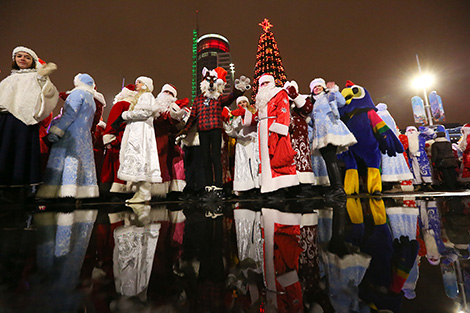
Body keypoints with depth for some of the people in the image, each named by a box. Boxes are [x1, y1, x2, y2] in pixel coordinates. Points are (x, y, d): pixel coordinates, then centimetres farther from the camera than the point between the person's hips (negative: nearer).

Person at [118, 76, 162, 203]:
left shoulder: (147, 95, 1)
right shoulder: (139, 97, 30)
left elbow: (145, 112, -14)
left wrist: (127, 115, -6)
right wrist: (127, 115, 12)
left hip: (142, 132, -9)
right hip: (135, 132, 9)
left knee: (141, 160, -14)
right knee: (137, 162, 4)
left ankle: (144, 194, -12)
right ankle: (139, 192, 5)